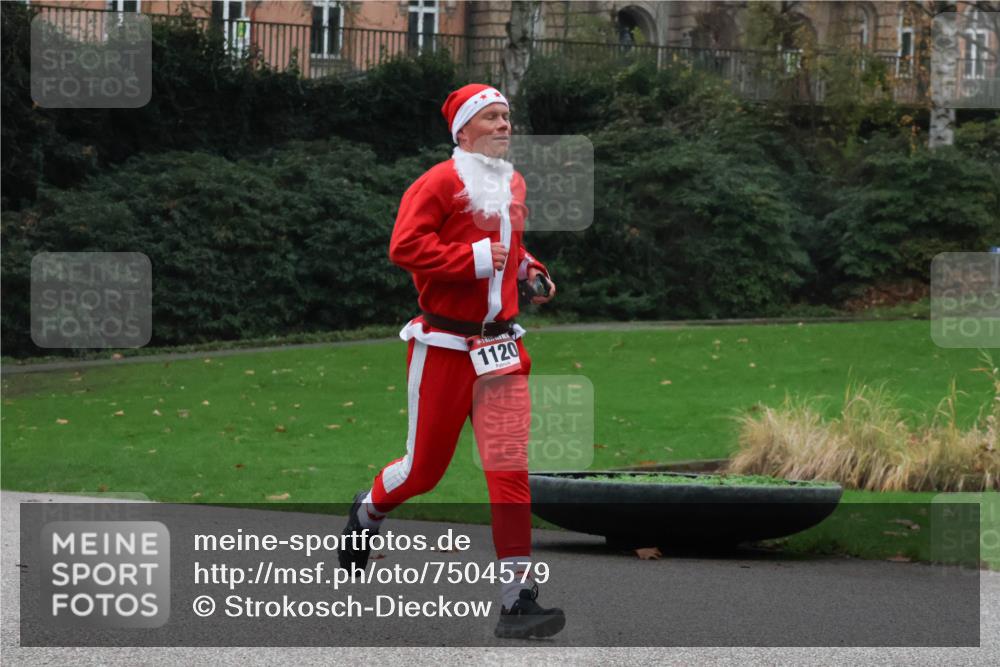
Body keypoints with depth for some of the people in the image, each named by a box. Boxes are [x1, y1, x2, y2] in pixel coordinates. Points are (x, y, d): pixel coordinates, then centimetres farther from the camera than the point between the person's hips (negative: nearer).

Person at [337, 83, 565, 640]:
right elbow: (406, 246, -19)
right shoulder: (442, 181, -10)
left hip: (501, 347, 5)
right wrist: (474, 258, -24)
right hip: (443, 347, -5)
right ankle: (367, 512, 42)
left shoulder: (514, 184, 13)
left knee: (511, 469, -8)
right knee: (426, 468, 7)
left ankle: (518, 601, -9)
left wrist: (529, 268, 11)